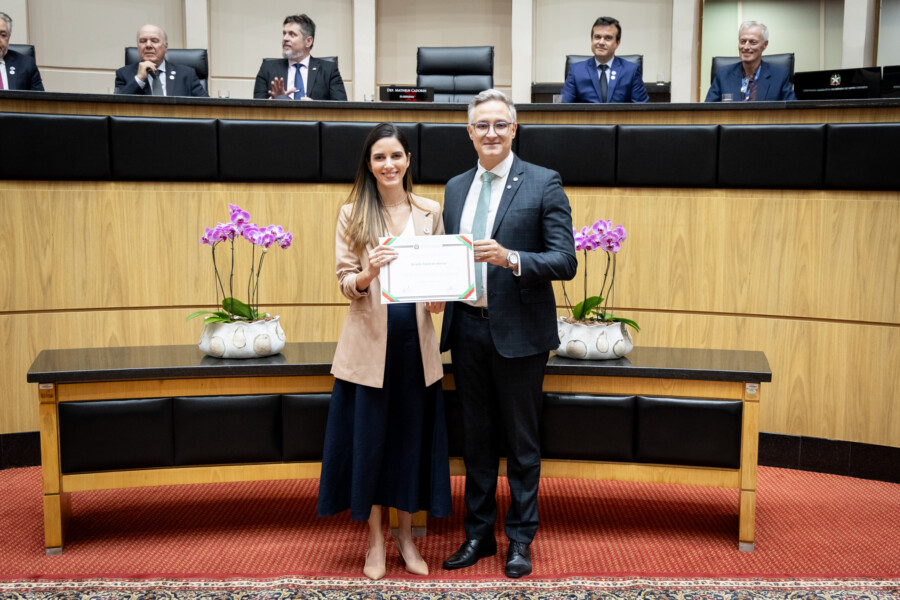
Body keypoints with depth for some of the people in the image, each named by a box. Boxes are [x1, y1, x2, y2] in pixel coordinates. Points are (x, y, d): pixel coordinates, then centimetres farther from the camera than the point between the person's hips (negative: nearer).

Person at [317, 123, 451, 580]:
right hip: (370, 341, -2)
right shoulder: (352, 214, 1)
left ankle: (406, 535, 27)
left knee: (412, 435, 9)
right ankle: (375, 540, 22)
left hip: (415, 340, 2)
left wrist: (439, 299, -11)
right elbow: (345, 282, -2)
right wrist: (367, 274, -24)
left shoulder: (429, 212, 7)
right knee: (369, 436, 5)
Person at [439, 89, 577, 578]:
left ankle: (520, 539, 23)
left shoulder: (543, 183, -5)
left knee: (521, 441, 8)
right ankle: (478, 533, 30)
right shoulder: (455, 187, 12)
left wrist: (511, 258, -26)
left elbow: (565, 261, -11)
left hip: (518, 332, -5)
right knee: (476, 438, 15)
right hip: (467, 328, 5)